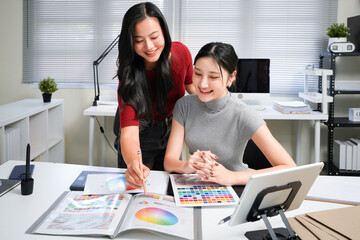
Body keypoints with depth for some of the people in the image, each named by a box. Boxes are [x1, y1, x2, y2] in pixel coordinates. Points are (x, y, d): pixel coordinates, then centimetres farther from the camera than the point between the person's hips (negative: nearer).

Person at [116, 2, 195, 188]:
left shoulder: (180, 52, -20)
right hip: (142, 134, -3)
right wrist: (133, 164, -59)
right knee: (133, 185, 10)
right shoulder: (130, 75, -29)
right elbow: (129, 131, -39)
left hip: (174, 129, 3)